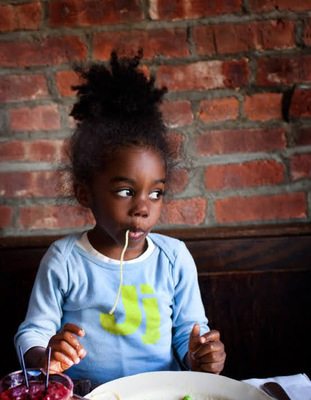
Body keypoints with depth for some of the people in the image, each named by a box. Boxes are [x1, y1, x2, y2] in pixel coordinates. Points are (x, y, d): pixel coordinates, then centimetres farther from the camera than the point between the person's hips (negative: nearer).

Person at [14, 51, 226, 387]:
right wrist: (45, 357, -20)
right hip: (82, 392, -1)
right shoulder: (62, 261, -5)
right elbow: (31, 334, 2)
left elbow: (189, 329, 8)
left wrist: (199, 358, -13)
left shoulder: (175, 258, -1)